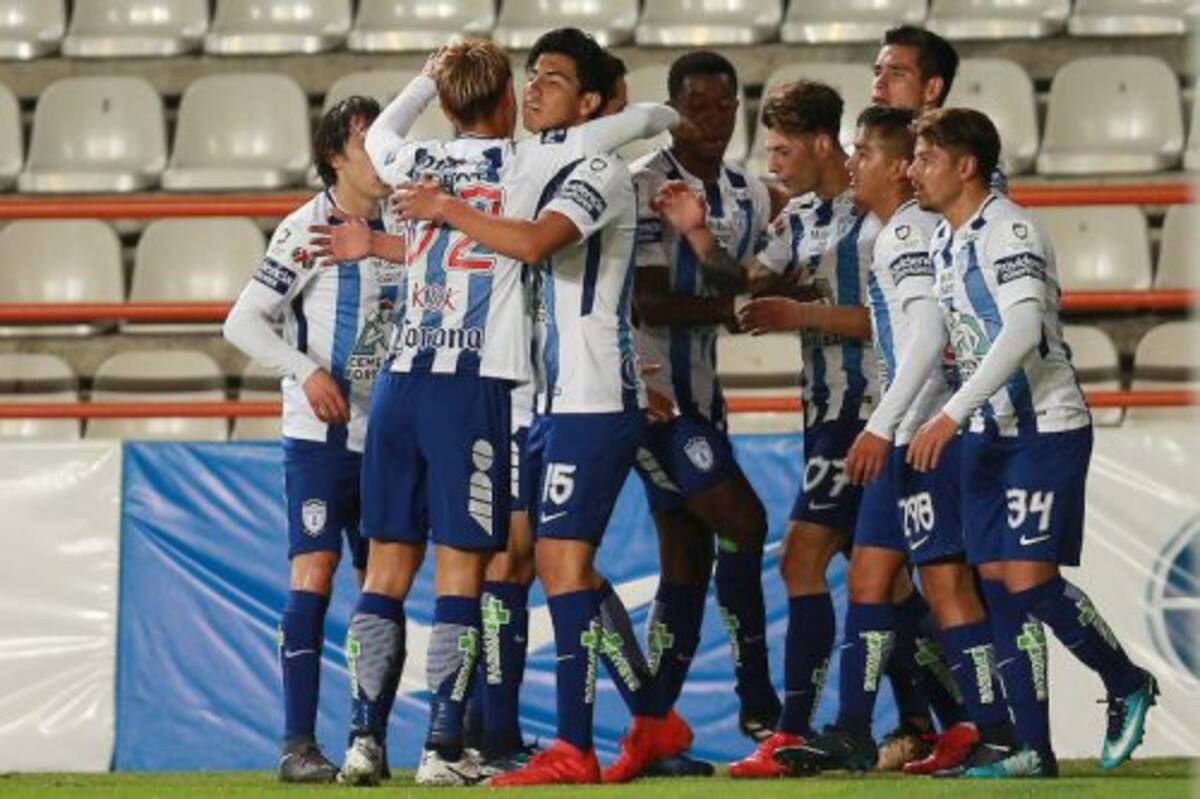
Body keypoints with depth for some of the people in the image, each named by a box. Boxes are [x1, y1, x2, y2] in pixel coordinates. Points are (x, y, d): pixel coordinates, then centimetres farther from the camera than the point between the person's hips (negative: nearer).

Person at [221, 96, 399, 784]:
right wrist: (308, 371, -19)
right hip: (320, 437, -6)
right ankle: (299, 745, -14)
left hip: (386, 436, 6)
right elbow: (243, 322, -9)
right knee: (314, 574, -13)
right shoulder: (306, 230, -8)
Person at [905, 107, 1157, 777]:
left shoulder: (1008, 229, -16)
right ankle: (1034, 749, 4)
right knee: (998, 581, 3)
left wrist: (953, 414, -30)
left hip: (1047, 427, -9)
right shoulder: (943, 242, 12)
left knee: (1030, 579, -12)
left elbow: (1024, 327, -27)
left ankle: (1128, 684, 11)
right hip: (989, 434, 9)